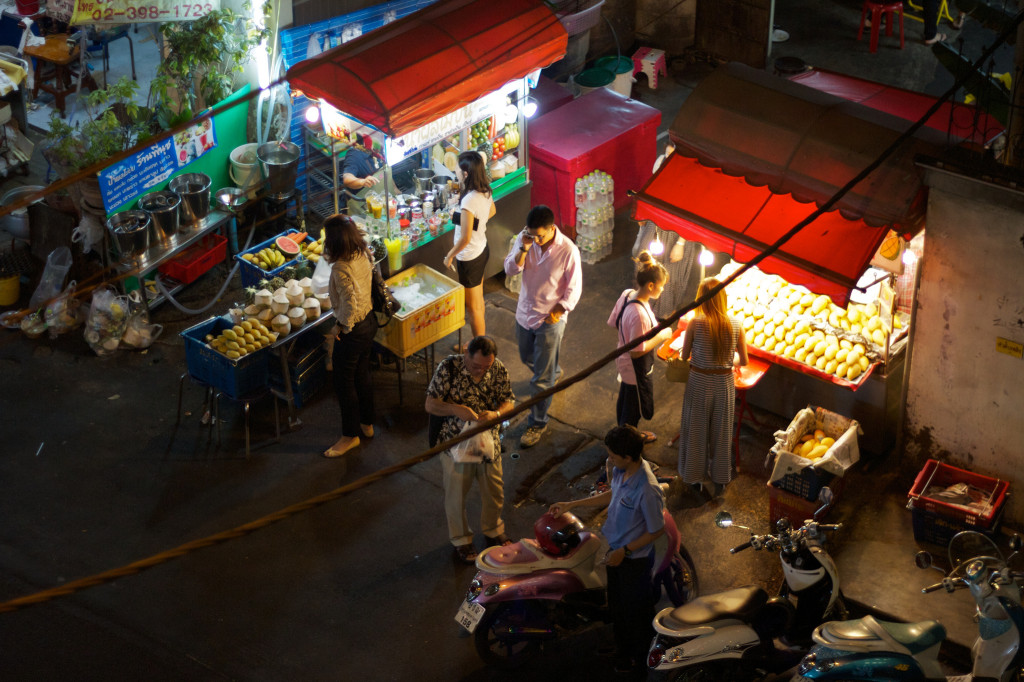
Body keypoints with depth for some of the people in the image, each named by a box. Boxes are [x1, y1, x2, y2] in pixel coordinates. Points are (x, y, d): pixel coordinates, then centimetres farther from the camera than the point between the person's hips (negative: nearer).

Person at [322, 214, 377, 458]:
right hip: (369, 321, 9)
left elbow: (349, 305, -31)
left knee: (344, 382, 7)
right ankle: (367, 424, 38)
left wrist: (341, 326, -16)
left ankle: (350, 435, 19)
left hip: (353, 329, -9)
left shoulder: (341, 268, -29)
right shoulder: (363, 255, -4)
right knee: (361, 374, 23)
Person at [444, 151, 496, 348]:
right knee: (478, 299, 27)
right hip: (482, 249, 9)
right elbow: (491, 212, 15)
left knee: (473, 306, 11)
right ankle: (481, 333, 45)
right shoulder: (485, 191, -7)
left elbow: (465, 239, -29)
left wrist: (450, 255, -14)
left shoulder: (469, 201, -34)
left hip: (470, 257, -9)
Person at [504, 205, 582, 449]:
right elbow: (510, 269, -12)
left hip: (550, 319, -5)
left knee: (541, 378, 2)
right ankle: (553, 370, 62)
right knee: (527, 358, 30)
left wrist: (558, 312, -15)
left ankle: (538, 422, 18)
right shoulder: (524, 238, -11)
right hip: (524, 312, 6)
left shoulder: (568, 250, -24)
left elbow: (574, 288, -14)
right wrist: (523, 249, -27)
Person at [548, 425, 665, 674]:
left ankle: (640, 656, 42)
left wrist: (624, 551, -20)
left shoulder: (647, 490, -37)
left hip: (634, 558, -8)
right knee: (616, 604, 28)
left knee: (635, 609, 16)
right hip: (617, 551, 8)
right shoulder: (621, 471, -11)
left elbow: (657, 530, -24)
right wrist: (571, 505, 10)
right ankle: (622, 648, 52)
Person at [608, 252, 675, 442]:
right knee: (634, 407, 15)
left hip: (624, 361, 9)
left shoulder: (626, 294, -11)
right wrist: (661, 336, -20)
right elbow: (637, 351, -31)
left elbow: (613, 322, 4)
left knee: (625, 399, 29)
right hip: (637, 370, -9)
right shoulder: (640, 314, -38)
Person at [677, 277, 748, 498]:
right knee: (721, 431, 19)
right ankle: (719, 479, 32)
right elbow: (743, 360, -5)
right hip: (724, 383, 1)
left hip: (699, 382, -1)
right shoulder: (735, 326, -13)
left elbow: (684, 356, -6)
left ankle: (695, 477, 34)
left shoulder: (695, 324, -19)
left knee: (696, 429, 19)